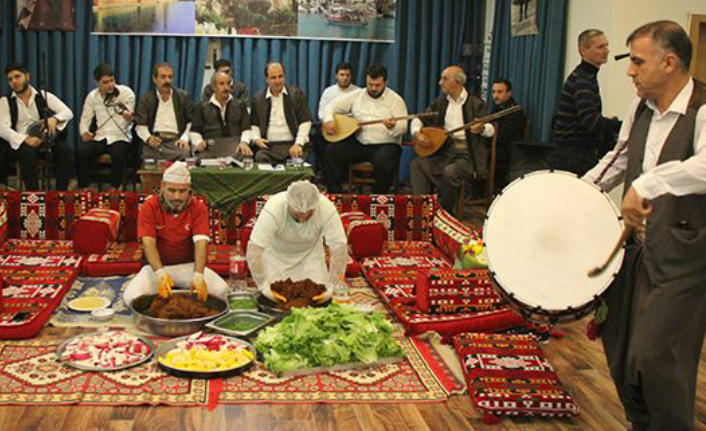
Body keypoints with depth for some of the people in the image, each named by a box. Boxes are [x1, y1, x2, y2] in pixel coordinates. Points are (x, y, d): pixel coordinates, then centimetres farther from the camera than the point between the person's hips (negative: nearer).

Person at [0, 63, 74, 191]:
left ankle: (61, 193, -23)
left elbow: (68, 112, 3)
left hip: (46, 142, 2)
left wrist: (55, 118, -22)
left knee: (65, 149, -28)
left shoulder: (44, 96, 11)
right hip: (20, 143, -1)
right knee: (28, 152, -36)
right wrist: (25, 139, -25)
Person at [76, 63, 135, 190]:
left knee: (118, 153, -36)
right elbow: (85, 120, 14)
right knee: (81, 151, -27)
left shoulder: (126, 92, 2)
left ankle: (114, 188, -17)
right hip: (99, 138, 3)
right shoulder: (92, 96, 11)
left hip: (120, 138, -3)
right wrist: (84, 132, -7)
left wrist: (128, 117, -28)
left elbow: (127, 122, -3)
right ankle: (83, 188, -12)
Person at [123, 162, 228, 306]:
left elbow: (201, 243, -20)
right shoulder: (149, 207, -9)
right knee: (131, 297, -26)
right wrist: (160, 273, -39)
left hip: (188, 265, 0)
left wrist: (198, 276, -38)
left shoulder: (198, 208, -8)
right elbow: (148, 243, -20)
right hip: (157, 266, 0)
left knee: (221, 290, -24)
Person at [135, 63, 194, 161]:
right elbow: (140, 125, 10)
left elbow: (191, 122, 11)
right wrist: (148, 138, -11)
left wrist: (185, 138, -7)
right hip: (154, 141, -1)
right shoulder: (145, 100, 14)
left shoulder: (183, 97, 15)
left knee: (184, 154, -33)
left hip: (176, 141, 1)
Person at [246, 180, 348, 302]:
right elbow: (254, 250, -37)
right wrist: (264, 287, -42)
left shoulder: (327, 208, -32)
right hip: (276, 252, -1)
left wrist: (331, 286, -34)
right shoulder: (273, 209, -37)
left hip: (310, 252, 1)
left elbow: (340, 247, -28)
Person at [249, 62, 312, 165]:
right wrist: (256, 139, -1)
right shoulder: (258, 98, 13)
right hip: (268, 146, 1)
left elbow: (305, 122, 2)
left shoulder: (297, 94, 7)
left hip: (292, 145, -1)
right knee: (260, 158, -30)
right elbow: (254, 124, 20)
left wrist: (299, 144, -10)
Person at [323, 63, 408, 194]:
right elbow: (333, 106, 14)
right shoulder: (357, 95, 10)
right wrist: (328, 120, -8)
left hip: (385, 145, -4)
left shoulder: (395, 100, -1)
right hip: (358, 143, 4)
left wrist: (393, 126, -33)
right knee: (331, 152, -17)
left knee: (384, 163, -37)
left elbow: (403, 128, -9)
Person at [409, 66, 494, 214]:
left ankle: (446, 211, -11)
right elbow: (419, 119, 15)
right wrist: (416, 133, -7)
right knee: (416, 164, -15)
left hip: (466, 153, -6)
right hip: (443, 149, 6)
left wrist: (481, 129, -35)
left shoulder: (475, 104, -3)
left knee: (450, 171, -33)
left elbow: (491, 130, -11)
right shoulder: (440, 102, 12)